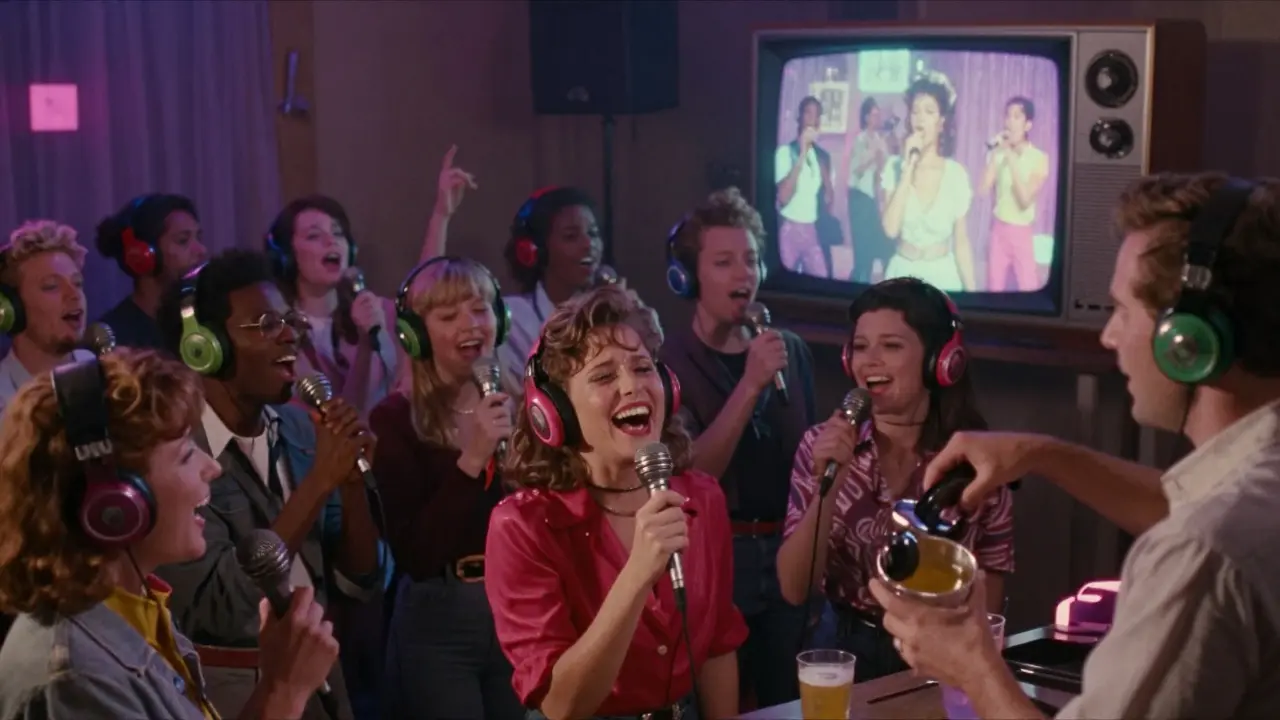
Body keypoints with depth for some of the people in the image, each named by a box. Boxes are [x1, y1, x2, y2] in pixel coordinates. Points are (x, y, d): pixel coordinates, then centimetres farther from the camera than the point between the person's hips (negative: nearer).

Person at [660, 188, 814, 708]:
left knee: (791, 702, 13)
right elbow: (691, 475, -20)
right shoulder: (667, 365, -10)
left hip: (787, 554, 4)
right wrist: (750, 384, -25)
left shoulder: (791, 352, 5)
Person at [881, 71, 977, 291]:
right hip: (902, 273, 0)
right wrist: (908, 168, -18)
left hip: (943, 275, 0)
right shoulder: (894, 166, -5)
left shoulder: (956, 174, -5)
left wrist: (971, 291, -3)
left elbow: (961, 242, 0)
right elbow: (891, 228, -19)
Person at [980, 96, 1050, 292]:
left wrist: (1012, 159, -21)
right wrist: (995, 155, -15)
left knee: (1028, 289, -3)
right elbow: (984, 191, -12)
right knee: (994, 288, 6)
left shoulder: (1039, 158, -9)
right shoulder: (998, 153, -2)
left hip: (1022, 232, -2)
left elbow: (1025, 200, -19)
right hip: (999, 229, 2)